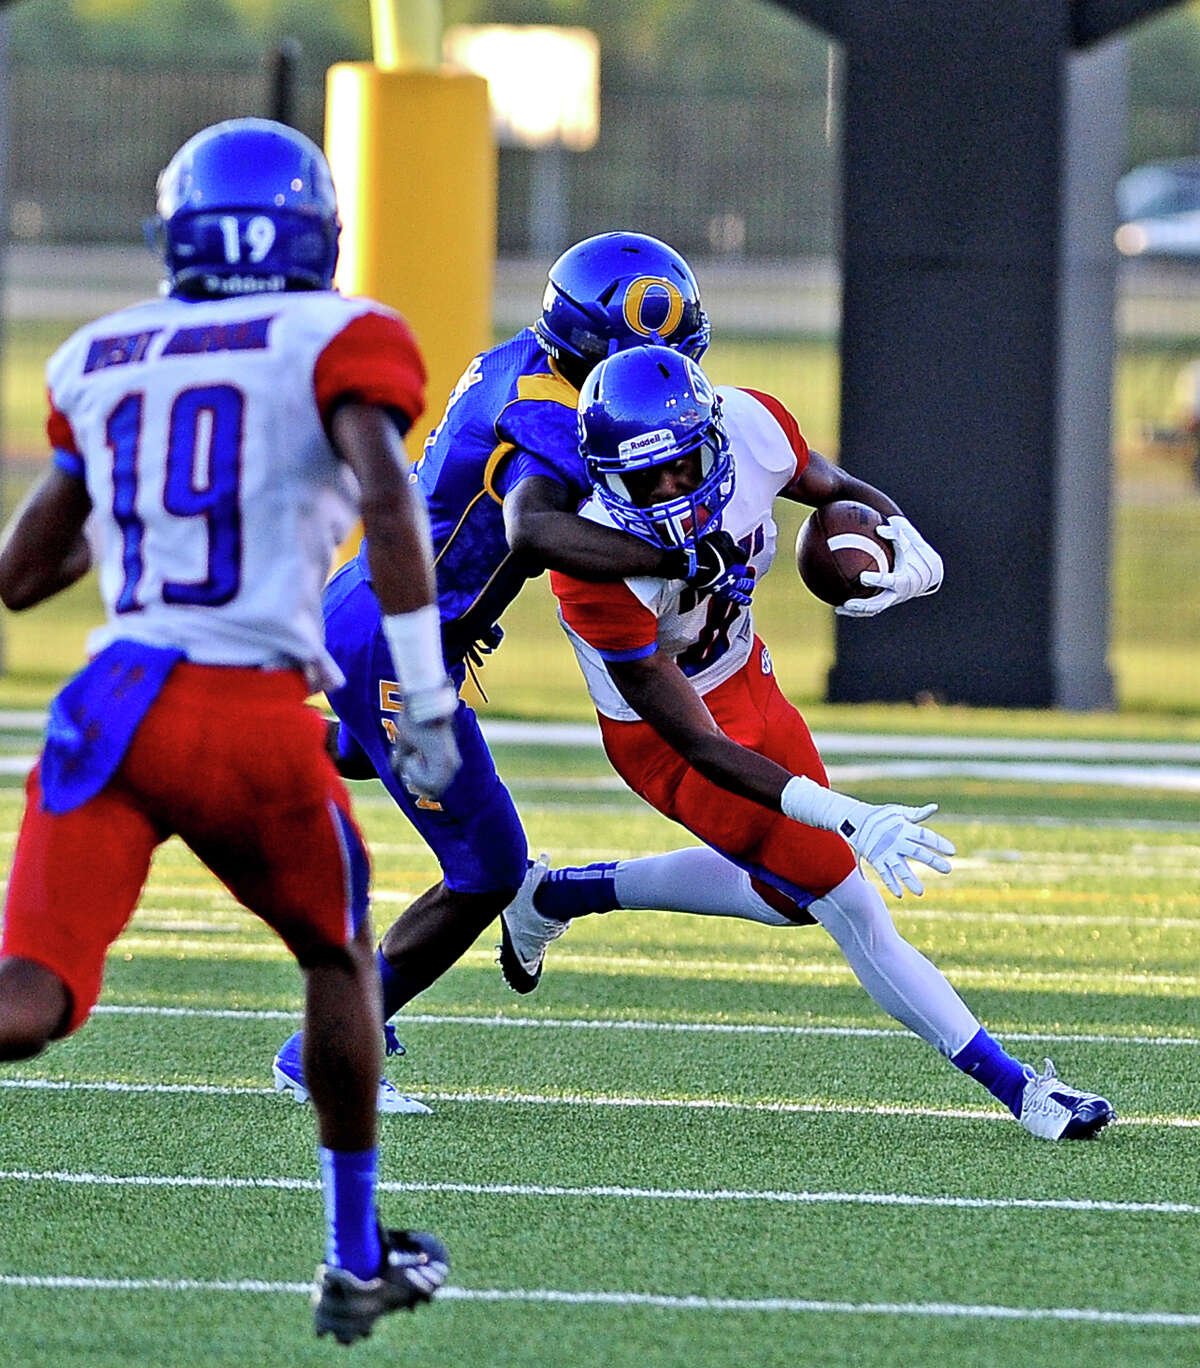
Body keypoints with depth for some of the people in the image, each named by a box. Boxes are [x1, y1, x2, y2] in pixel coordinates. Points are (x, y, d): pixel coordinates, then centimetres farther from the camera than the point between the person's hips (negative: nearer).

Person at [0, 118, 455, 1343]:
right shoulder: (338, 339, 5)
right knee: (337, 957, 23)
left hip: (110, 703, 2)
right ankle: (355, 1261, 33)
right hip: (254, 718, -2)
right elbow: (388, 503, -14)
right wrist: (425, 701, -10)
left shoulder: (102, 360, 18)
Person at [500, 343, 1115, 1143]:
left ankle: (563, 896, 36)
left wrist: (906, 546, -25)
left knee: (792, 888, 23)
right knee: (848, 904, -8)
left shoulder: (751, 429, -25)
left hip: (745, 679, 7)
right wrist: (851, 820, -39)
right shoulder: (596, 571, -38)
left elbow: (842, 493, 0)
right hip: (661, 733, -7)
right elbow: (699, 748, -32)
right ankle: (1016, 1088, 3)